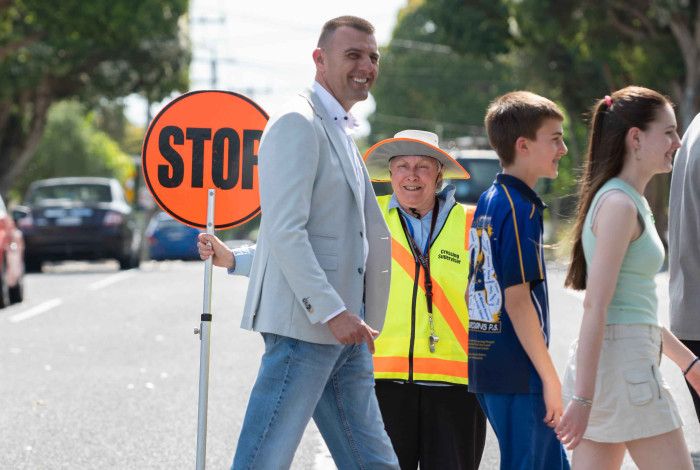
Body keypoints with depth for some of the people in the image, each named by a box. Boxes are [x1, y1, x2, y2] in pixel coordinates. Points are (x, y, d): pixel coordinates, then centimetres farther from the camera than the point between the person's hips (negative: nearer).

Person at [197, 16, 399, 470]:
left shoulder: (340, 132, 22)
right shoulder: (299, 124, -9)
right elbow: (285, 230, -18)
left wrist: (236, 260, 16)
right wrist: (331, 311, -23)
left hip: (343, 333, 9)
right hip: (304, 324, -9)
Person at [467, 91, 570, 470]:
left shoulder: (487, 202, 13)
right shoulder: (520, 208, -15)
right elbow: (517, 300, -19)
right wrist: (550, 379, -16)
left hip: (485, 364, 9)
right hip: (518, 374, -9)